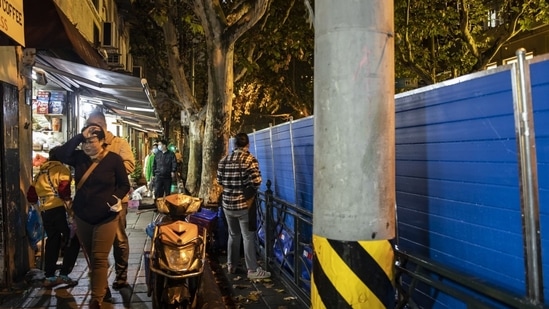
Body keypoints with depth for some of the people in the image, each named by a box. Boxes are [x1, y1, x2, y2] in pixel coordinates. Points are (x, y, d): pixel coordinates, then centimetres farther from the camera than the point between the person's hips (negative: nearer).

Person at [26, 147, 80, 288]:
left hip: (44, 211, 8)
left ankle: (49, 276, 17)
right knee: (72, 240, 1)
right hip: (59, 209, -7)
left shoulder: (39, 173, 21)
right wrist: (68, 201, -1)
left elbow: (31, 197, 20)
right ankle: (64, 274, -4)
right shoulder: (61, 169, -2)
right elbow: (64, 190, -14)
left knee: (52, 241, 16)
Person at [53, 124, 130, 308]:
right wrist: (79, 137, -21)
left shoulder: (114, 159, -11)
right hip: (82, 216, 5)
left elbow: (124, 185, -3)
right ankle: (103, 290, 33)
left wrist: (116, 198, -20)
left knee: (99, 258, -5)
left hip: (106, 217, -5)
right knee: (91, 258, 16)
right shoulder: (79, 157, 0)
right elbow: (60, 154, -19)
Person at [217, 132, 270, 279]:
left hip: (227, 203, 6)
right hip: (244, 203, -6)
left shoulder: (223, 160, 4)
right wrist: (247, 185, 1)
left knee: (233, 234, 19)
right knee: (248, 237, 2)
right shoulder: (250, 159, -13)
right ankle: (252, 270, 8)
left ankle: (231, 265, 30)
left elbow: (219, 181, 10)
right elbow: (256, 181, -20)